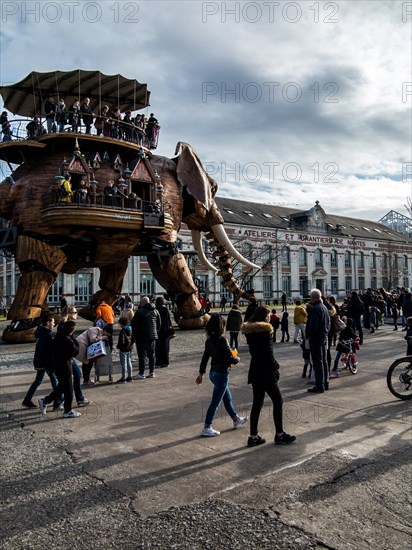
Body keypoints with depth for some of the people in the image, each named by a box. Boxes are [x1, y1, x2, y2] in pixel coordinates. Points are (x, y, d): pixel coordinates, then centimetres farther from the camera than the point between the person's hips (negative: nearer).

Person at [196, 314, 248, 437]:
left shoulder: (209, 340, 3)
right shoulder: (222, 340, -20)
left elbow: (205, 357, 8)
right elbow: (230, 359, -21)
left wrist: (201, 373, 15)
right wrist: (237, 359, 1)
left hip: (213, 372, 9)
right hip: (221, 374, -9)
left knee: (227, 398, 22)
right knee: (215, 402, 1)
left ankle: (236, 420, 38)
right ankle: (207, 428, 8)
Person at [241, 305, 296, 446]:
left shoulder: (249, 331, 9)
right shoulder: (264, 331, -17)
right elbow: (268, 354, -18)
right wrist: (275, 367, -5)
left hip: (255, 371, 8)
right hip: (266, 372, -8)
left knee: (257, 403, 13)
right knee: (277, 401, 6)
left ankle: (253, 436, 17)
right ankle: (279, 435, 14)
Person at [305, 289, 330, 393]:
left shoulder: (314, 309, -19)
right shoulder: (324, 308, 13)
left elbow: (312, 326, -23)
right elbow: (328, 323, 18)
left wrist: (307, 335, -11)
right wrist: (326, 333, 19)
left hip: (316, 338, -10)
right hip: (324, 337, 10)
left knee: (317, 362, -5)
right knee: (324, 361, 16)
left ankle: (319, 386, -2)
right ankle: (325, 383, 25)